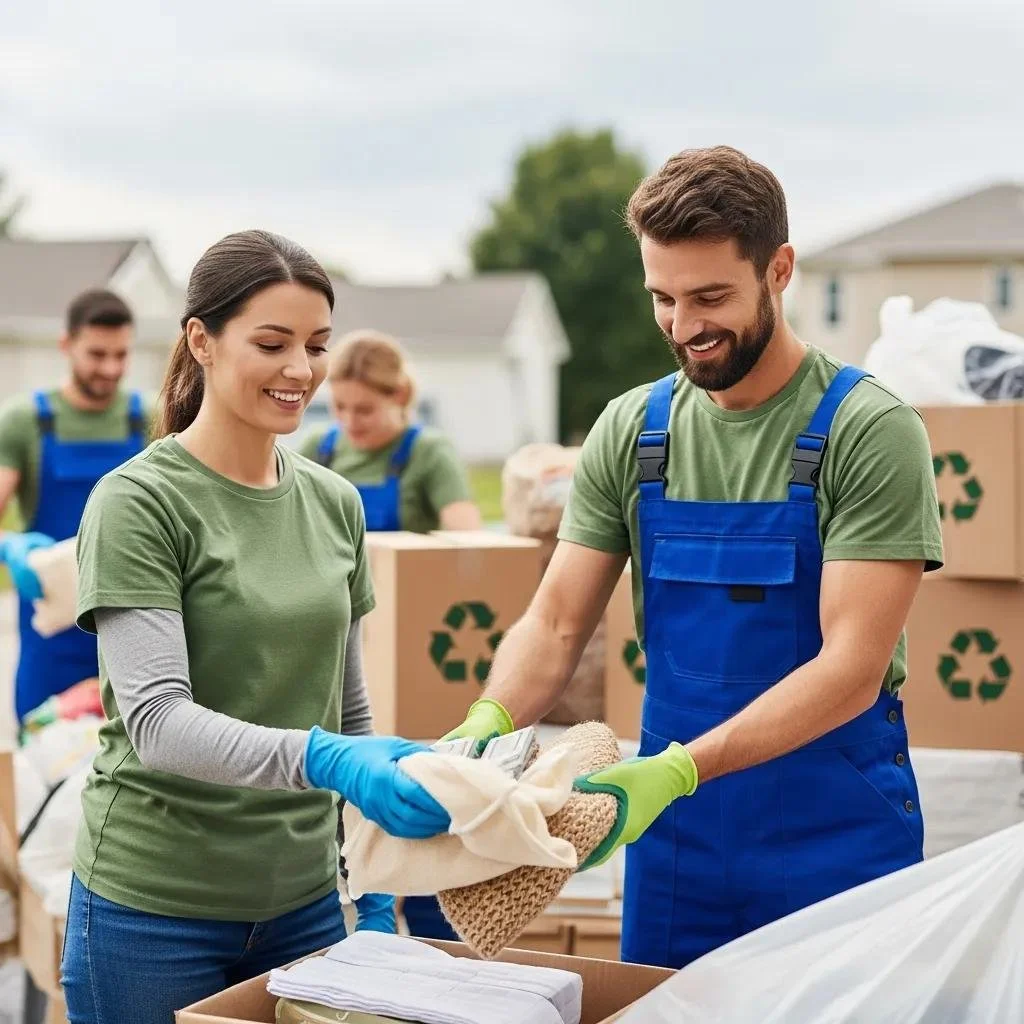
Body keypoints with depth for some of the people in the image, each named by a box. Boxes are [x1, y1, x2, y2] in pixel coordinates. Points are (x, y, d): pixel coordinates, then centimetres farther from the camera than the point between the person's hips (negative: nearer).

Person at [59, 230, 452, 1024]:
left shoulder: (335, 504, 6)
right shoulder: (138, 502, -11)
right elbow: (156, 721, -20)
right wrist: (321, 759, -33)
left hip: (304, 900, 5)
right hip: (156, 909, -5)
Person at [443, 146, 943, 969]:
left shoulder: (869, 431, -12)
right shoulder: (630, 431, 2)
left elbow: (852, 667, -19)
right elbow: (556, 624, 1)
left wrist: (677, 769, -29)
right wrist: (488, 723, -20)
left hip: (837, 843, -4)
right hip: (674, 840, 4)